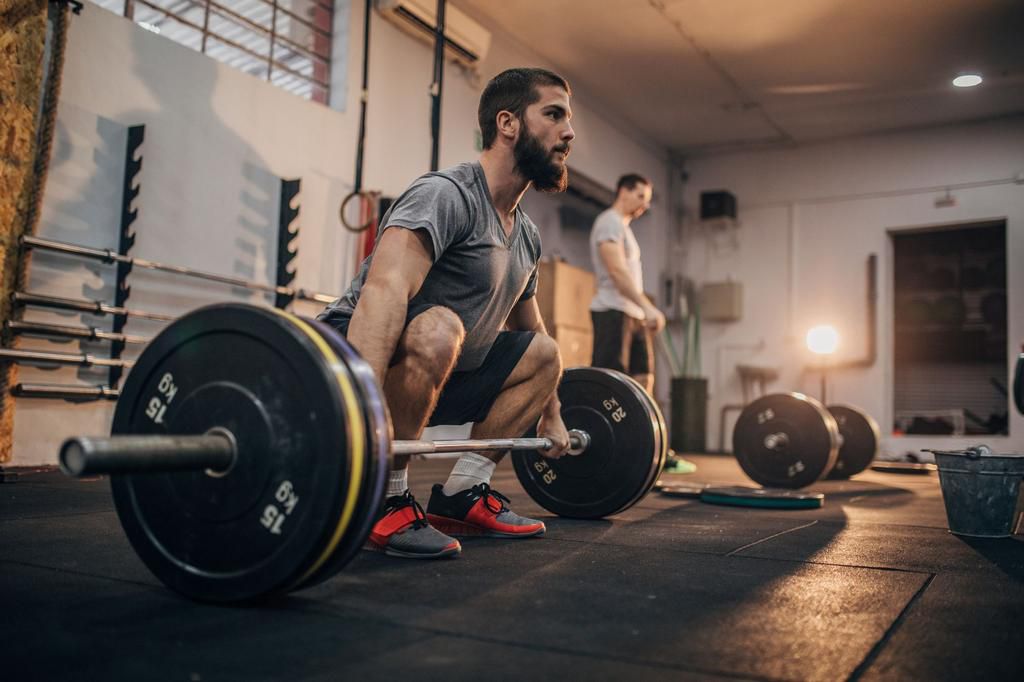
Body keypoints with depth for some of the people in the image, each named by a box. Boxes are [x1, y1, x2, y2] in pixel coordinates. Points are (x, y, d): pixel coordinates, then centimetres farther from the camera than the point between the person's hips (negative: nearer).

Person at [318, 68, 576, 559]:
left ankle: (459, 496, 6)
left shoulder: (526, 236, 9)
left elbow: (527, 328, 23)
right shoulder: (447, 195, -20)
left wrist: (551, 418, 27)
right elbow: (383, 291, -37)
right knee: (435, 330, -38)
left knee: (543, 355, 8)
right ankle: (383, 504, -18)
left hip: (429, 374, 9)